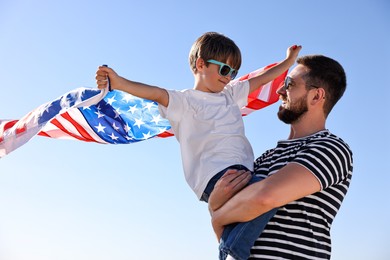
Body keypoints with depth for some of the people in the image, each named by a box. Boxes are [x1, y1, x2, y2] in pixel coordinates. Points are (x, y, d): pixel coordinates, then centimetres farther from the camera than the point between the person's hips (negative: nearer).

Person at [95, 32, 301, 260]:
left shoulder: (231, 94, 29)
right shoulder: (185, 101, 6)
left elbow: (261, 79, 38)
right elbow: (157, 93, -11)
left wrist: (289, 60, 43)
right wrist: (119, 83, -27)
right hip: (217, 174, -8)